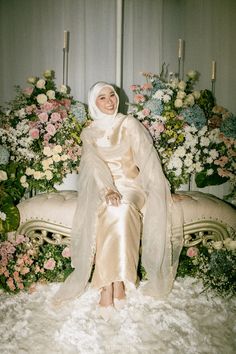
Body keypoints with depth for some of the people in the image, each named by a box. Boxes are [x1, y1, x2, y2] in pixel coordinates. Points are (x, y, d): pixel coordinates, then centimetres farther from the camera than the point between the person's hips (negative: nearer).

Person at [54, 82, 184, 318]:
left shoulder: (129, 124, 9)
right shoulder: (89, 133, 10)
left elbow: (146, 159, 2)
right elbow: (94, 165, -6)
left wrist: (157, 192, -9)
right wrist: (107, 190, -26)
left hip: (131, 186, 0)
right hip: (103, 188, 0)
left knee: (123, 209, -35)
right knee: (108, 211, -35)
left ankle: (116, 281, -32)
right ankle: (111, 283, -33)